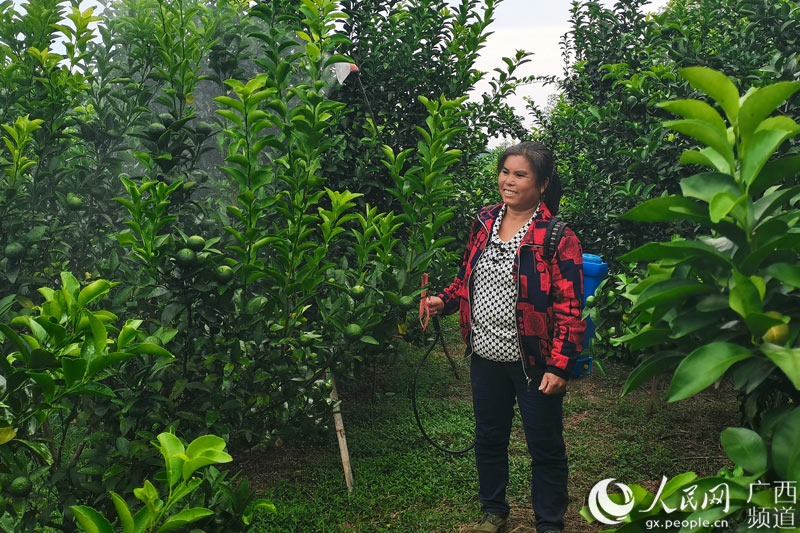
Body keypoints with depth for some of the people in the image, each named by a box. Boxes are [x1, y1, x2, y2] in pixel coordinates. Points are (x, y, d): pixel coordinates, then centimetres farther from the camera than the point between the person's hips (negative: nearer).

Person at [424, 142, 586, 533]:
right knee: (488, 438, 20)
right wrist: (445, 301, 0)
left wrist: (559, 365, -20)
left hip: (533, 362, -5)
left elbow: (570, 309, -15)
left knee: (545, 446, 9)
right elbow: (467, 277, 18)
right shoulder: (484, 222, 5)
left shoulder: (557, 236, -13)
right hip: (485, 356, 6)